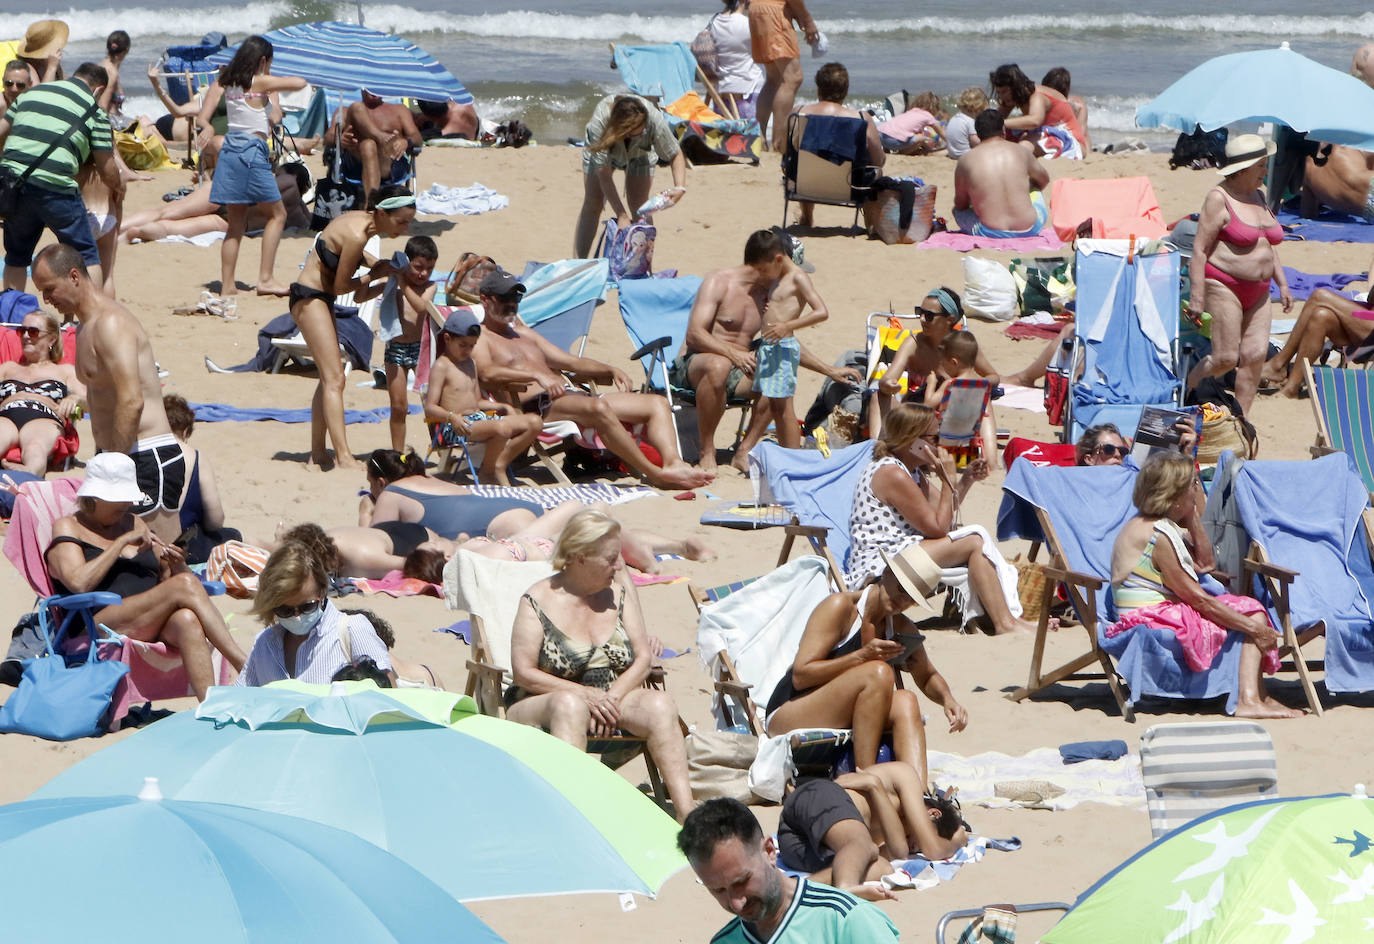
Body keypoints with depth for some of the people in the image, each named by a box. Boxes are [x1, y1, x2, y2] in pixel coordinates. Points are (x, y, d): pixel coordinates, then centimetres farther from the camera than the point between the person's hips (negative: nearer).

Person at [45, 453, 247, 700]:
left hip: (156, 628, 5)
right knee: (185, 586, -27)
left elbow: (167, 579, 29)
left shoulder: (134, 524, 27)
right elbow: (79, 583, -10)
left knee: (187, 620, -34)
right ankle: (246, 668, -33)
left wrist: (177, 566, 5)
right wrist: (122, 542, -8)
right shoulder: (67, 528, 8)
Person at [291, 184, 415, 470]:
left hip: (320, 297, 11)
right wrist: (375, 275, -4)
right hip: (311, 298, -11)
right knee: (334, 379, -16)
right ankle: (344, 457, -22)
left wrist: (376, 263, 3)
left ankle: (318, 452, 24)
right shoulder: (357, 235, -26)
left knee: (329, 378, 17)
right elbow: (341, 286, -19)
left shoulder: (362, 220, 1)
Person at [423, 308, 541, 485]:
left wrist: (501, 407, 13)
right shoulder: (441, 367, -5)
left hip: (479, 418, 9)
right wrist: (451, 417, -31)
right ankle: (489, 471, -15)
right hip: (453, 428, -9)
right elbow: (430, 408, -13)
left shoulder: (470, 364, 22)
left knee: (534, 422, -3)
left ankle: (499, 463, -10)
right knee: (501, 428, -38)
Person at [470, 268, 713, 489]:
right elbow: (487, 373, -17)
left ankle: (673, 462, -29)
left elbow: (572, 362, 31)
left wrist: (610, 370, 13)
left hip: (572, 396, 9)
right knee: (599, 408, -38)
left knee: (656, 403, -4)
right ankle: (655, 474, -36)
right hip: (536, 407, -9)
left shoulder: (524, 335, 31)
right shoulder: (479, 338, 5)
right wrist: (537, 376, -29)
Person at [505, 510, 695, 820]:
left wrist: (613, 697, -14)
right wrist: (585, 694, -19)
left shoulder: (620, 588, 9)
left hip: (611, 701, 4)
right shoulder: (538, 601, -4)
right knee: (570, 705, -39)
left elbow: (643, 657, 5)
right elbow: (523, 673, -10)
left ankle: (687, 813, -36)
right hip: (541, 705, -4)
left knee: (660, 705, -25)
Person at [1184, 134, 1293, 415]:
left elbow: (1269, 246, 24)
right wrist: (1197, 296, -18)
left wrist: (1282, 283, 18)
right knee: (1225, 359, -10)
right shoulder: (1219, 199, -11)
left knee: (1255, 355, -2)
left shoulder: (1258, 196, 14)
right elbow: (1199, 249, -13)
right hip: (1223, 286, -7)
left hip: (1257, 292, 7)